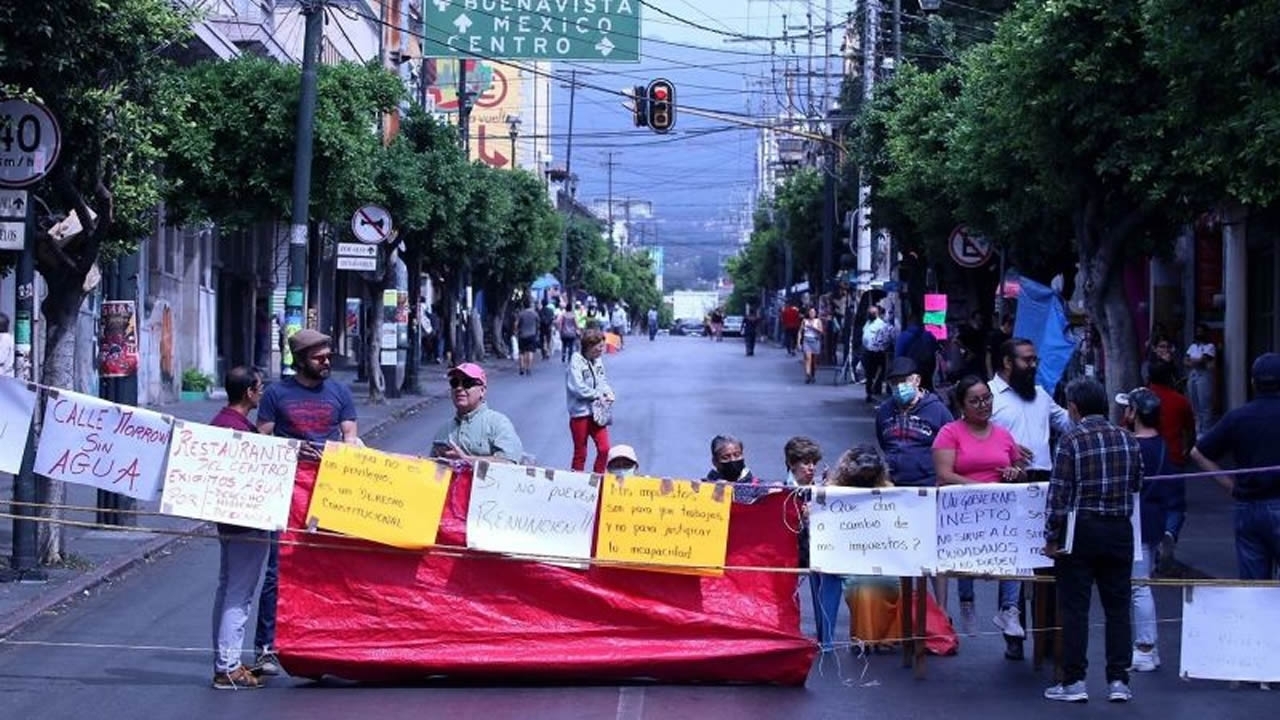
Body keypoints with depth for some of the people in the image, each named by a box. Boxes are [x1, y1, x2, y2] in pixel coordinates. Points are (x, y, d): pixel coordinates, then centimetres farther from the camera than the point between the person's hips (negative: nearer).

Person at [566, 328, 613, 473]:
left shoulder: (597, 360, 5)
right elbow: (578, 388, -23)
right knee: (580, 454, 5)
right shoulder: (576, 362, -16)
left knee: (604, 449, 2)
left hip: (596, 412, 6)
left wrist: (608, 393, -4)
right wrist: (598, 395, -15)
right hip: (580, 413, -6)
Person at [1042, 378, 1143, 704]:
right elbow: (1137, 485, 12)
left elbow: (1059, 493, -12)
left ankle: (1074, 682, 3)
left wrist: (1051, 538, -7)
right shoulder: (1128, 440, 4)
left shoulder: (1071, 440, -10)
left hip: (1081, 530, -4)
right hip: (1119, 530, 4)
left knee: (1075, 607, 2)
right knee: (1118, 606, 9)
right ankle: (1118, 680, 7)